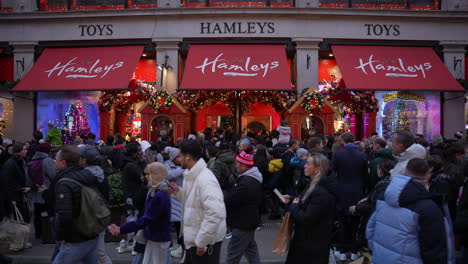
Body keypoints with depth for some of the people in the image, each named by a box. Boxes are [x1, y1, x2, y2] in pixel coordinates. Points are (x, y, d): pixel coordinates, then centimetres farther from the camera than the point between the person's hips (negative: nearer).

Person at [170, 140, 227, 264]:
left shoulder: (205, 179, -24)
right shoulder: (191, 175, 6)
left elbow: (215, 214, -31)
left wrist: (201, 242, -26)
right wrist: (178, 191, 0)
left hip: (206, 241, -9)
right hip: (193, 239, 9)